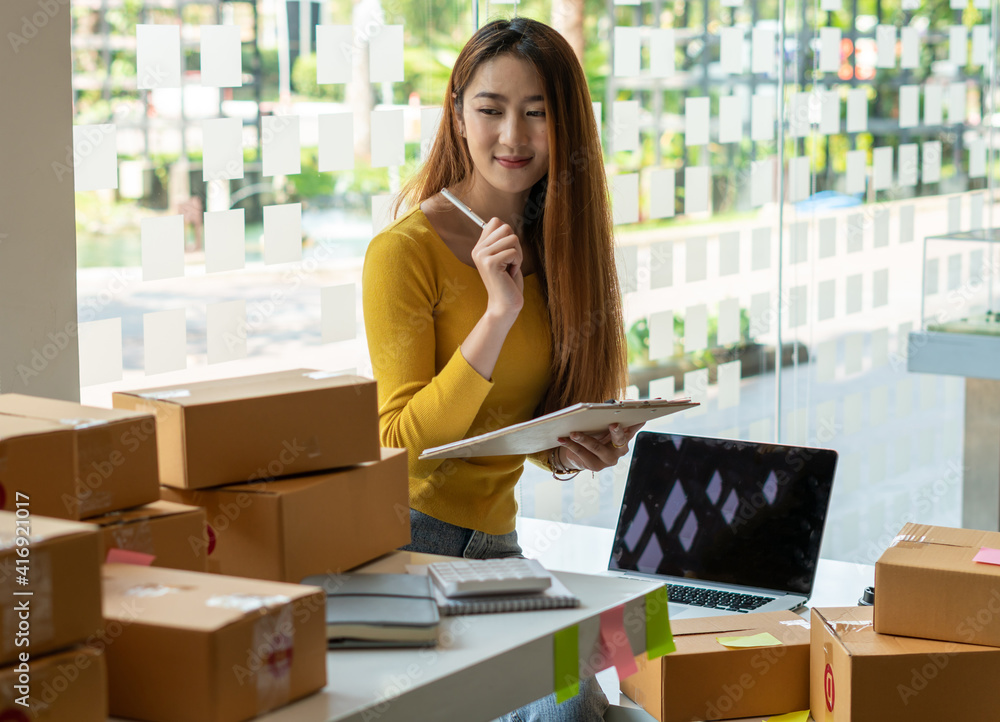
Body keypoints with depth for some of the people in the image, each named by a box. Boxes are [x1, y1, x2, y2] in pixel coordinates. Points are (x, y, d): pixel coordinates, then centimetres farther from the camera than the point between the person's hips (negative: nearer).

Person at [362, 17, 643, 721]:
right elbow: (403, 440, -15)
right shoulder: (406, 249, -11)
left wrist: (574, 450, -4)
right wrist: (499, 313, -22)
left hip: (494, 539, 6)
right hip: (407, 531, -6)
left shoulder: (556, 245, 10)